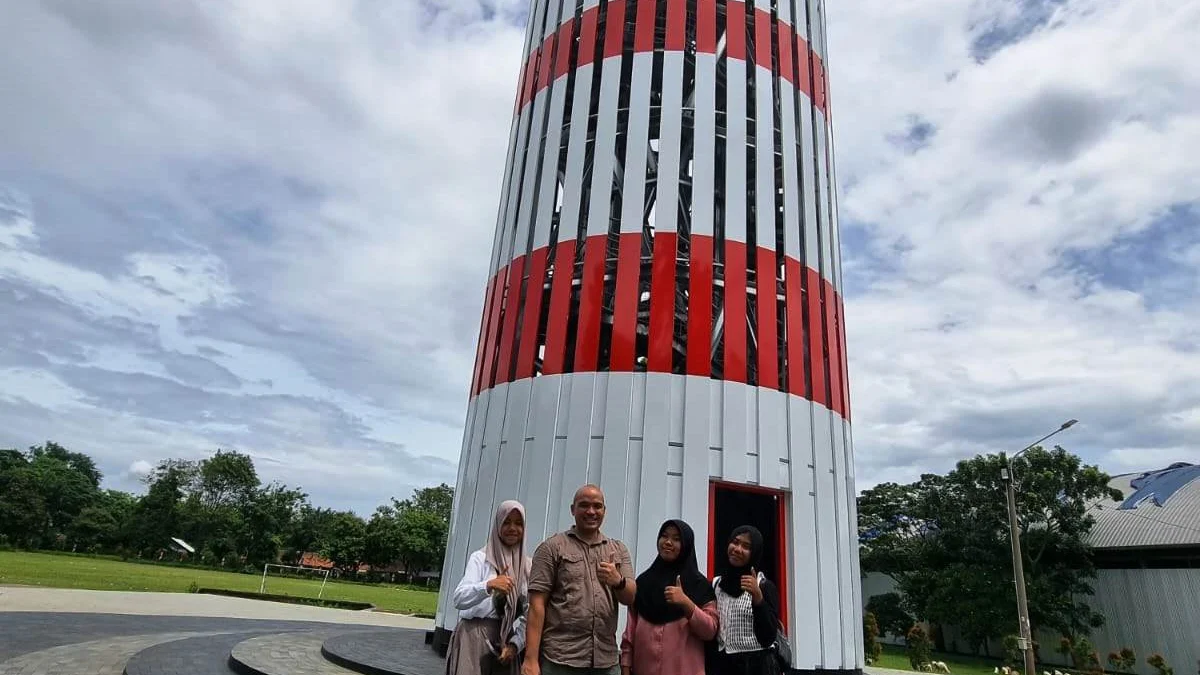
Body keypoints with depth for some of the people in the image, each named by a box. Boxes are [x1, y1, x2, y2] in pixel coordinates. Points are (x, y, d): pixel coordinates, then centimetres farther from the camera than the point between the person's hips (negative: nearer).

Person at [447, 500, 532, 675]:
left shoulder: (527, 565, 5)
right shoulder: (480, 558, -4)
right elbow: (459, 600, -16)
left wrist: (515, 643, -6)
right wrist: (488, 585, -31)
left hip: (506, 639, 3)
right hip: (474, 635, -3)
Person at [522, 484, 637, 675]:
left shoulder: (619, 550, 10)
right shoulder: (552, 548, -1)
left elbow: (630, 598, 4)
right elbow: (537, 605, -5)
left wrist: (618, 581, -17)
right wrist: (531, 659, -12)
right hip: (560, 659, -3)